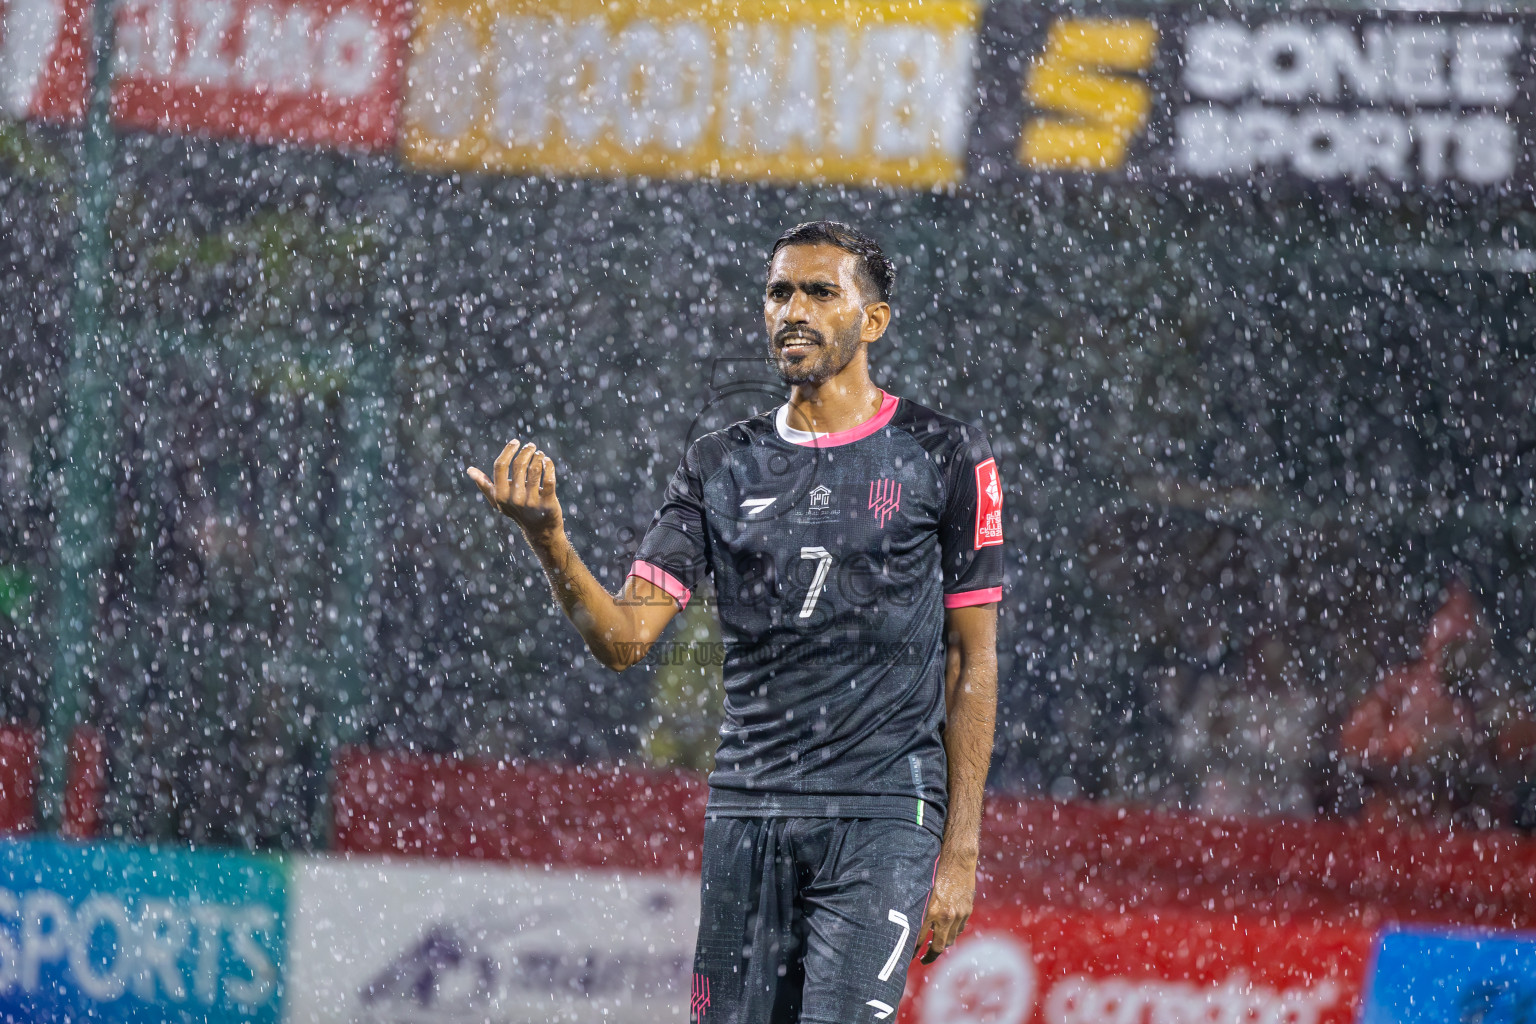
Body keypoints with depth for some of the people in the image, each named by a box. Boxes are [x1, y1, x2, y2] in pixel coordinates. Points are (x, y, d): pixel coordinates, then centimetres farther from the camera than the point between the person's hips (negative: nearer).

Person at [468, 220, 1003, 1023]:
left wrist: (961, 851, -3)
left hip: (883, 814, -4)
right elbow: (622, 637, 3)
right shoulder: (722, 467, 11)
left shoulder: (943, 457, 3)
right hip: (747, 808, 4)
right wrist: (548, 540, -16)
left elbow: (973, 663, 3)